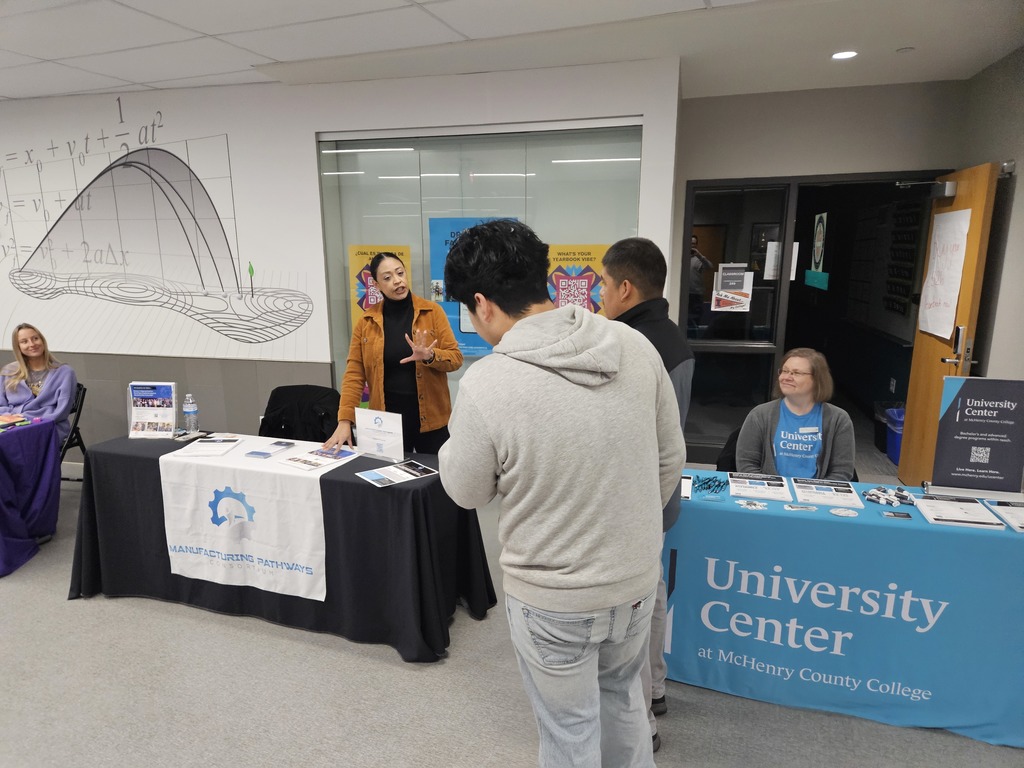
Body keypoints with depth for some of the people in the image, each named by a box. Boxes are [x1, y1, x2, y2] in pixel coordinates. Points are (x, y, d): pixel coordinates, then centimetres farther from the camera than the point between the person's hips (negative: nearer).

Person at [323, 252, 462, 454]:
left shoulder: (432, 311, -3)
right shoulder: (367, 321, 1)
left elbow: (455, 358, -3)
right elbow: (354, 373, 0)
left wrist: (430, 356, -24)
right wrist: (345, 420, -8)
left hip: (429, 417, 0)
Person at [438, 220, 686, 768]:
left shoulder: (486, 385, -26)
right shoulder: (634, 345, -11)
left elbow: (466, 491, -8)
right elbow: (670, 460, 0)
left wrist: (460, 437, 9)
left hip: (553, 598, -5)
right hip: (637, 579, 5)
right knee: (621, 693, 31)